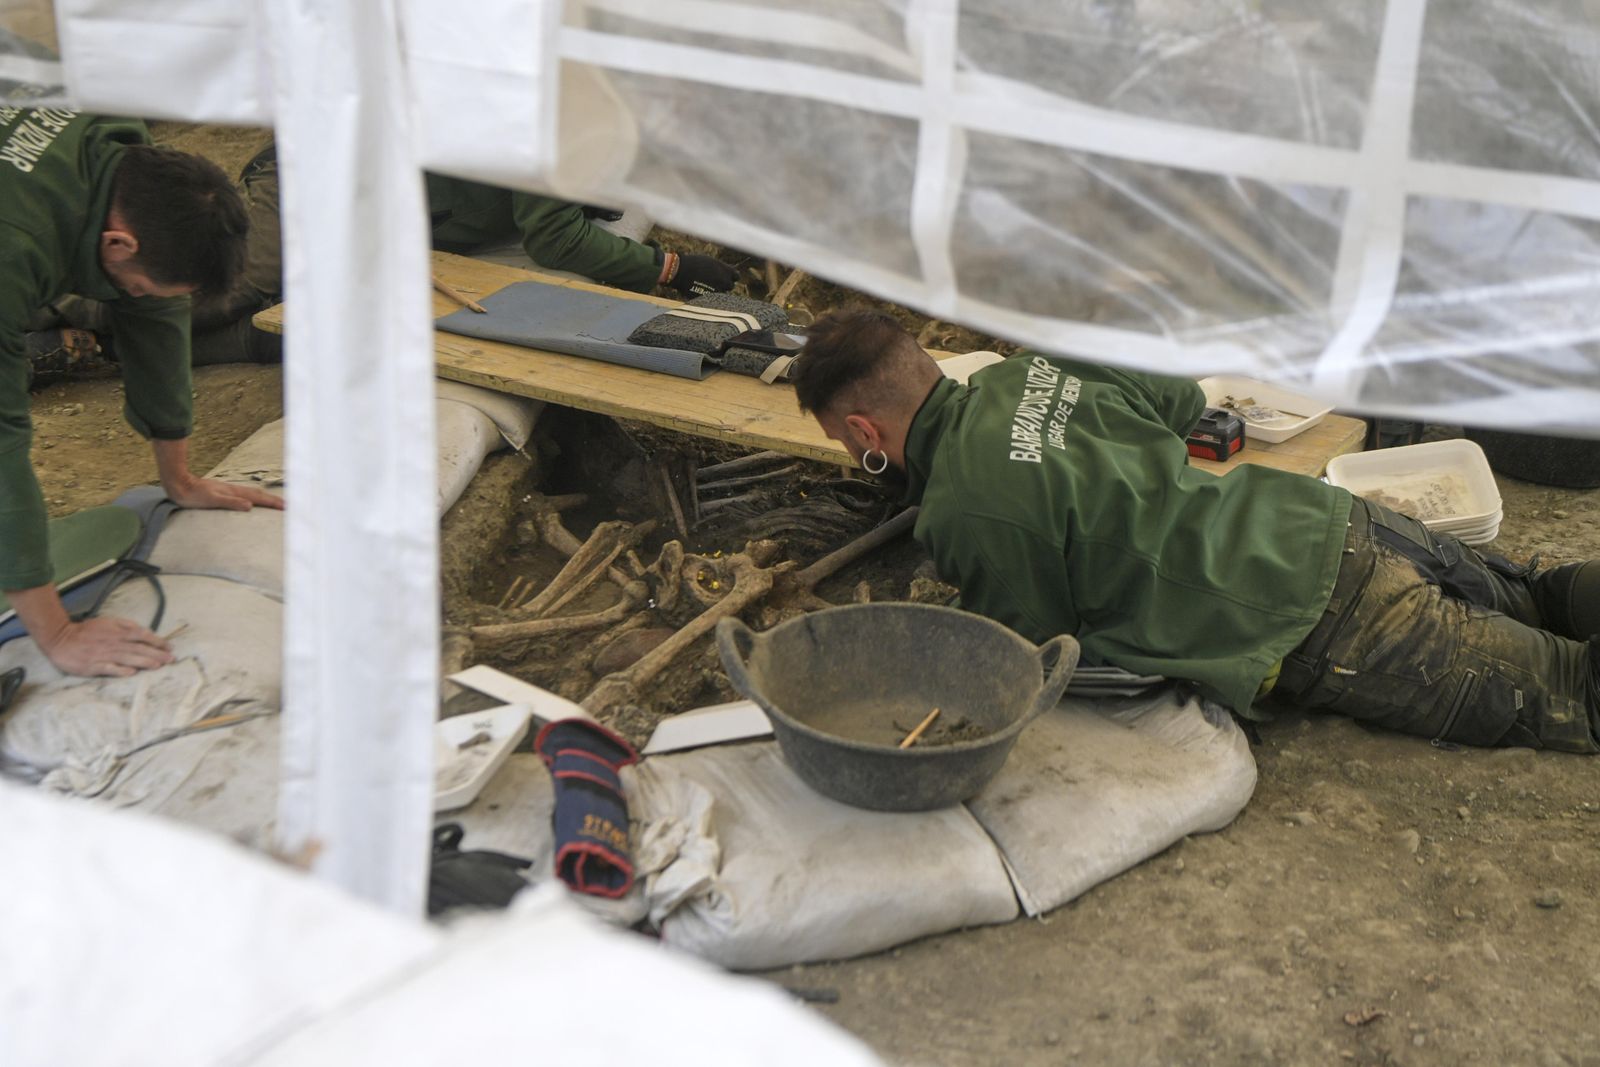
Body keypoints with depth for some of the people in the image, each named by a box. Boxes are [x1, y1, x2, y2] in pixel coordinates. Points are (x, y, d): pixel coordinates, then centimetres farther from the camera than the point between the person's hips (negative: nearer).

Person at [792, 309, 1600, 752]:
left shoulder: (964, 514, -17)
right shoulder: (1025, 371, 7)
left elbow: (1043, 643, -3)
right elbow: (1183, 399, 21)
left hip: (1317, 628, -8)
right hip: (1331, 519, 8)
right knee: (1521, 602, 25)